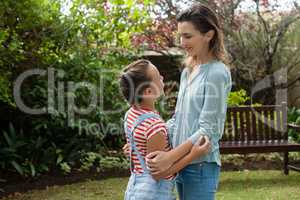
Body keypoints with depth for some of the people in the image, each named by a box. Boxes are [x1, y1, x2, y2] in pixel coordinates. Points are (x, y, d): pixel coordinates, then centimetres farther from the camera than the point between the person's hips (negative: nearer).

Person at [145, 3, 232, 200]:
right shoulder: (187, 71, 11)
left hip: (201, 166, -7)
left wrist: (170, 157, -21)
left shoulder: (217, 73, -13)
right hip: (181, 163, 7)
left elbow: (208, 130, -16)